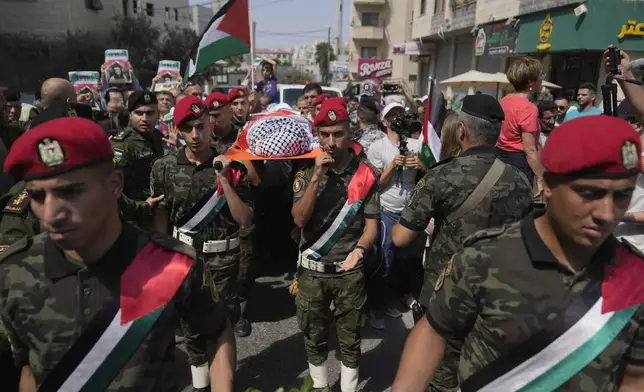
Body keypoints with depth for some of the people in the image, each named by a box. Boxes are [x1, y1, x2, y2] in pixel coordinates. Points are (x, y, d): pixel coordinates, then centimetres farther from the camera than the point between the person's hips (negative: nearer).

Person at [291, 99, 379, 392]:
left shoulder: (365, 174, -5)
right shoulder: (306, 172, -3)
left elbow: (372, 225, -2)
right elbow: (299, 219, -14)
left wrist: (358, 250, -22)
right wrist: (317, 176, -21)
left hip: (349, 272, -1)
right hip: (312, 270, 1)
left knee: (350, 340, 13)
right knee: (314, 338, 17)